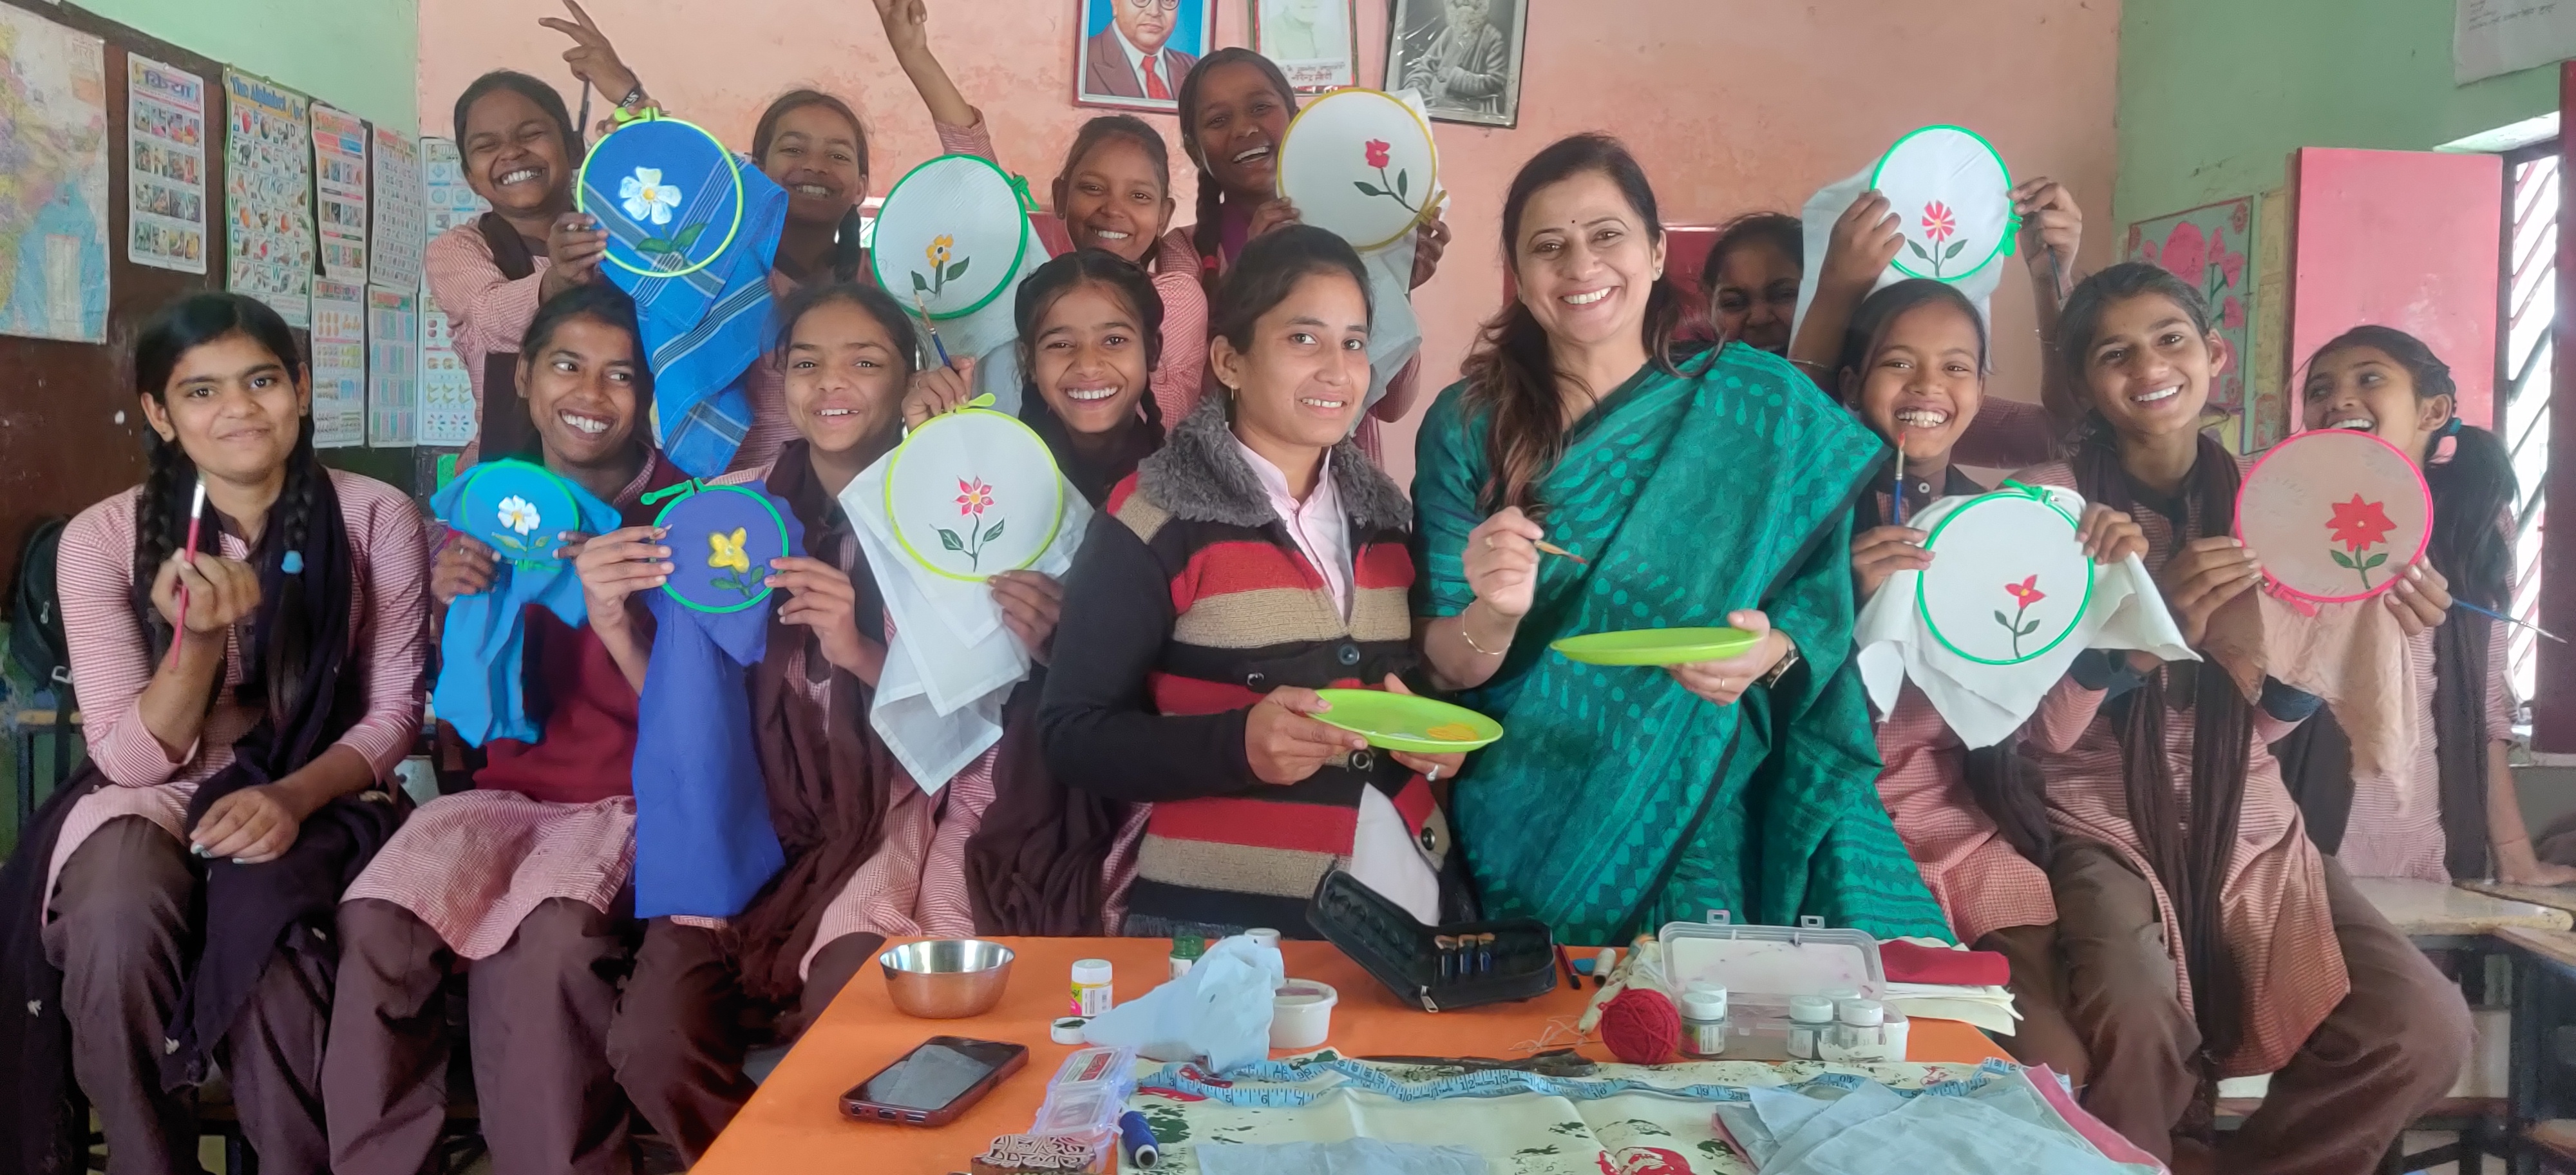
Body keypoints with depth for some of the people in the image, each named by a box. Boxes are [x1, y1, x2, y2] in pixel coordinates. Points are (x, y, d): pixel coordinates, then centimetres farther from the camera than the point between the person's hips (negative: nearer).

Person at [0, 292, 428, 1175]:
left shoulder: (376, 517, -7)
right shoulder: (102, 538, -7)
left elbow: (394, 713, -4)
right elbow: (132, 758, -9)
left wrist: (293, 797, -23)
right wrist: (199, 639, -28)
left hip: (316, 790, 0)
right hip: (152, 796, 1)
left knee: (263, 917, -33)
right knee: (116, 917, -32)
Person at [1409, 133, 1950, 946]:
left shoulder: (1763, 410, 3)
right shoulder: (1469, 426, 2)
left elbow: (1825, 611, 4)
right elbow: (1446, 667, 0)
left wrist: (1773, 652, -16)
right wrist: (1494, 613, -20)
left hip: (1701, 817, 1)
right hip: (1527, 833, 0)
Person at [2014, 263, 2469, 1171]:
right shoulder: (2048, 502, -6)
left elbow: (2271, 718, 5)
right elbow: (2044, 728, -11)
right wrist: (2155, 625, -26)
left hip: (2243, 823, 4)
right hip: (2099, 825, -4)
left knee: (2425, 1027, -16)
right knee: (2136, 1022, -32)